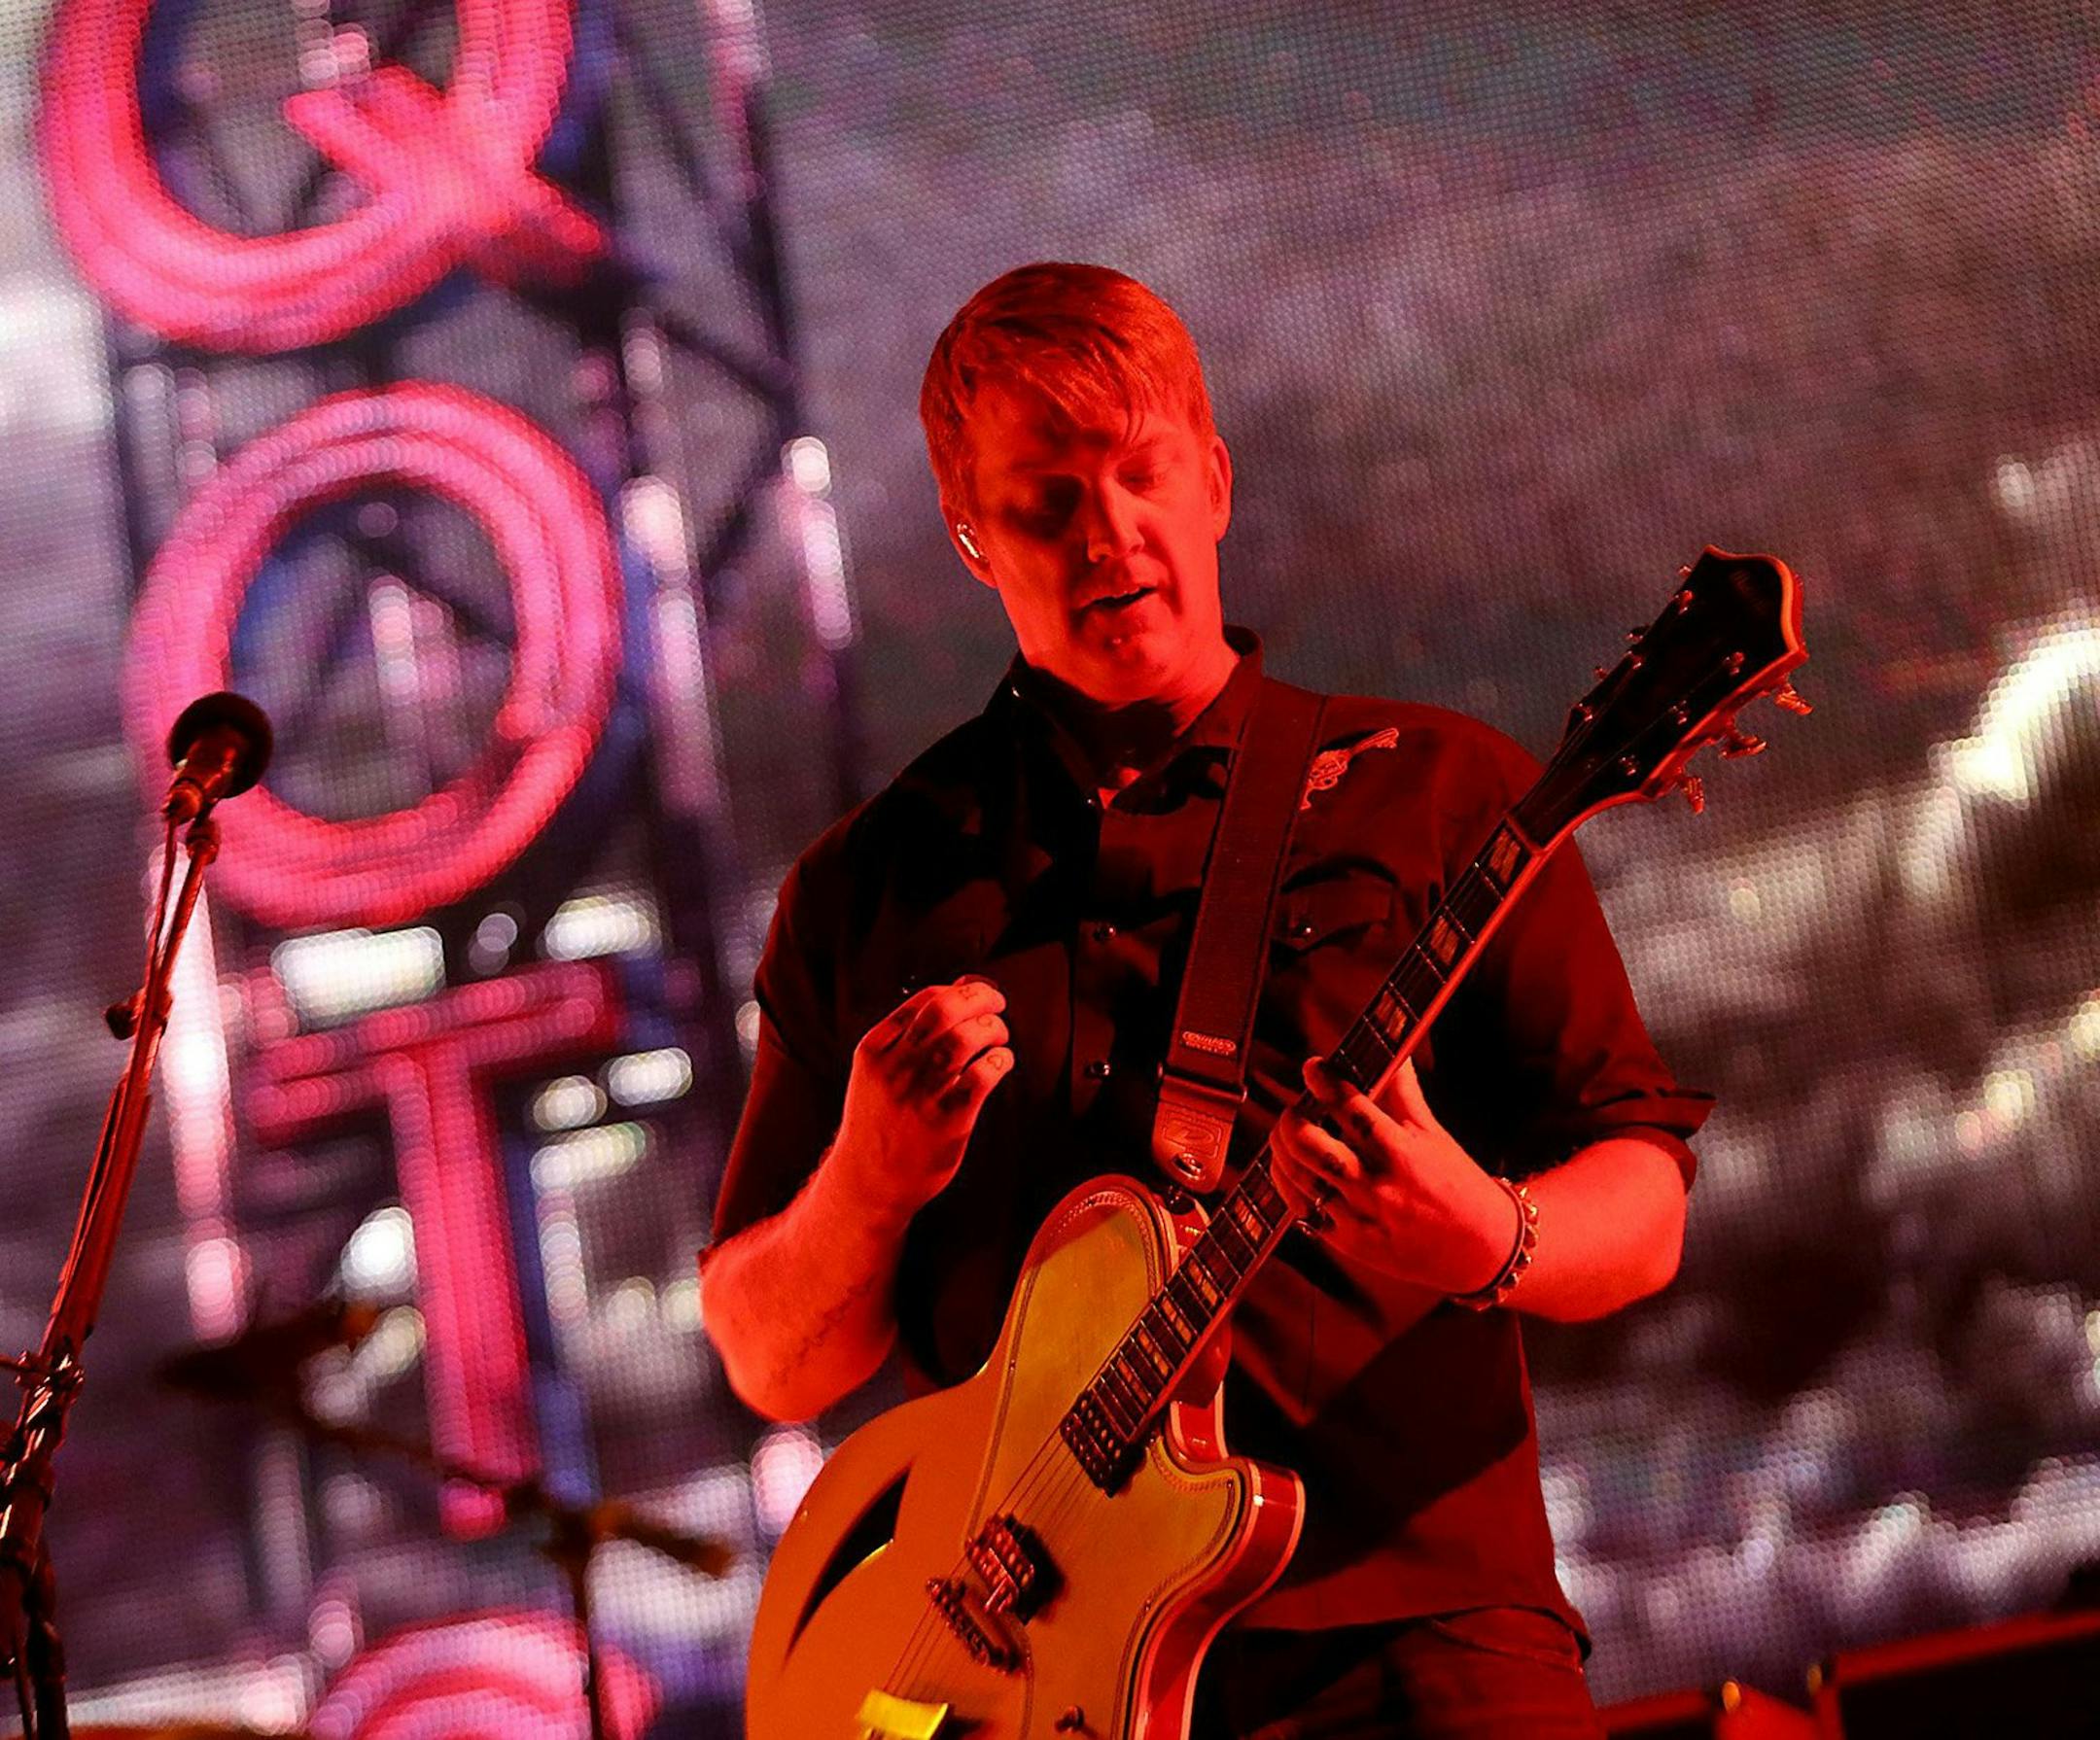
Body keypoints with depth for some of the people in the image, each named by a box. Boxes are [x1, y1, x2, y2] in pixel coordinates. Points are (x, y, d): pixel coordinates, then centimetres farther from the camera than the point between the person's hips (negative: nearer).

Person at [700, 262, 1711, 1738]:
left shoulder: (1437, 791, 11)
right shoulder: (871, 889, 15)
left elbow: (1641, 1203, 9)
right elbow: (772, 1365, 16)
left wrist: (1487, 1242, -13)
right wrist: (870, 1185, -4)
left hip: (1404, 1622, -2)